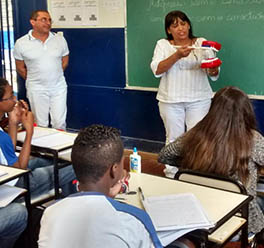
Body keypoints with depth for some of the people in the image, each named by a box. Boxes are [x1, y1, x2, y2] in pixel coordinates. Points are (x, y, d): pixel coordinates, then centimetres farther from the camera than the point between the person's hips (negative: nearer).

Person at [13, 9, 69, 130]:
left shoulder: (60, 40, -1)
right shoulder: (21, 43, -6)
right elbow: (20, 68, 3)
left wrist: (53, 77, 10)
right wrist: (34, 80, 8)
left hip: (59, 87, 1)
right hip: (36, 89, -1)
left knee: (59, 123, 4)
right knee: (41, 124, 8)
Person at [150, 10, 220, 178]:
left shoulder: (202, 43, 4)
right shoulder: (163, 45, 3)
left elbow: (214, 75, 1)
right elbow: (157, 70, -12)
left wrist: (213, 69, -23)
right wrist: (177, 55, -23)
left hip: (199, 99, 0)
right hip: (171, 100, 0)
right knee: (174, 139, 8)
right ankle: (171, 175, 22)